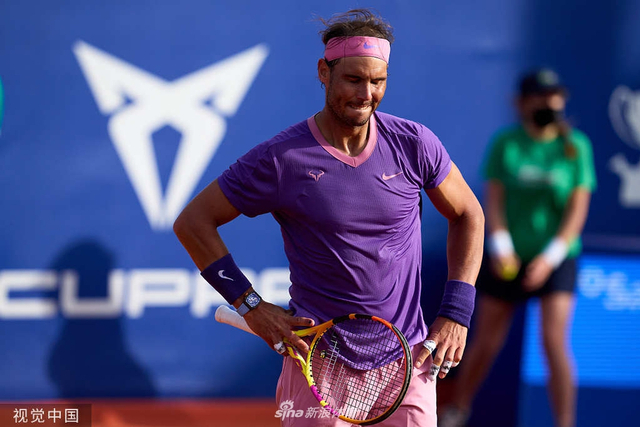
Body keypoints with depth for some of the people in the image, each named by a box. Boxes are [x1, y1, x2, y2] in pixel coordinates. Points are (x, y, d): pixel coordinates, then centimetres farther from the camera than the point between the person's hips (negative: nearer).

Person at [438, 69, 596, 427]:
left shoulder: (576, 146, -2)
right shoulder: (505, 143, 0)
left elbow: (578, 209, -6)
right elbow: (493, 200, -3)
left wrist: (551, 256, -16)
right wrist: (501, 246, -17)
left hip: (555, 259, -1)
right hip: (508, 259, 1)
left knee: (554, 340, -15)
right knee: (486, 342, 9)